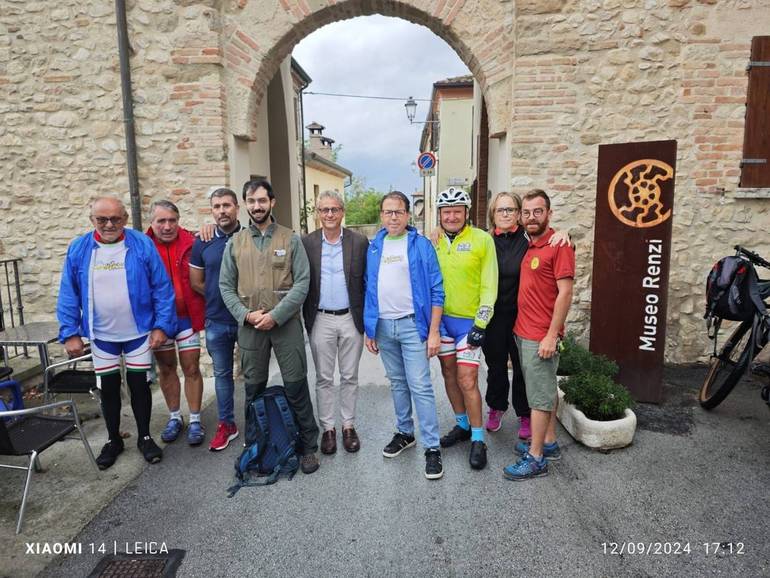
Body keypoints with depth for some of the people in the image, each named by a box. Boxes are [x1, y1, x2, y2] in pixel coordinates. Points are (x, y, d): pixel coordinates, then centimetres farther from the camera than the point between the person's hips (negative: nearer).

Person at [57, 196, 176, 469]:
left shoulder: (142, 245, -11)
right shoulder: (78, 249, -4)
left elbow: (162, 288, -10)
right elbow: (68, 296, -1)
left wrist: (162, 326, -12)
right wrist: (70, 333, -4)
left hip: (139, 332, -2)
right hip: (101, 336, 2)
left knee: (139, 385, 10)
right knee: (108, 388, 14)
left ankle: (144, 437, 28)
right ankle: (113, 440, 33)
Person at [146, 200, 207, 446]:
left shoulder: (191, 242, -8)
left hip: (187, 316, -1)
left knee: (191, 368, 5)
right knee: (166, 369, 15)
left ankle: (195, 420, 19)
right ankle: (174, 417, 31)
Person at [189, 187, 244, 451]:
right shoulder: (203, 243, 2)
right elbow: (196, 282, 10)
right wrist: (219, 297, 3)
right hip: (217, 321, 3)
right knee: (222, 373, 13)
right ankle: (226, 424, 27)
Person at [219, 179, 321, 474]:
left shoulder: (291, 239, 0)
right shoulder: (235, 243, 7)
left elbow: (302, 282, -6)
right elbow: (226, 286, 7)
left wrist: (275, 315, -14)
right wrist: (246, 314, -9)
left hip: (286, 323, -2)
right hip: (249, 325, 3)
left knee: (296, 386, 1)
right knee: (254, 388, 13)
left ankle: (308, 446, 15)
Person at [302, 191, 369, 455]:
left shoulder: (359, 241, -2)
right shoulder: (306, 243, 0)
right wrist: (306, 319, -3)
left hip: (351, 319, 0)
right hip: (321, 320, 1)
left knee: (349, 377, 11)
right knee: (324, 378, 10)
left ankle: (348, 426, 26)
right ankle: (327, 428, 24)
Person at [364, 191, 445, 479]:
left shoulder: (421, 245, -4)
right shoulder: (374, 247, 8)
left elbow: (436, 291, -6)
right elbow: (369, 289, 12)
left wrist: (434, 331, -11)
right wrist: (369, 328, 10)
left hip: (412, 325, -4)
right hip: (383, 326, 5)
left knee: (420, 386, -5)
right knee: (397, 383, 16)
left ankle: (432, 447, 4)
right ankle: (405, 432, 31)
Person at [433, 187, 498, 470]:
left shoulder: (482, 239, -8)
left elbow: (489, 286, -9)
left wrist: (481, 324, -13)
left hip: (468, 320, -5)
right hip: (441, 317, 5)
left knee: (467, 379, -6)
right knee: (449, 373, 14)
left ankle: (478, 439, 10)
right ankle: (462, 425, 32)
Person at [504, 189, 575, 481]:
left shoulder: (559, 245, -13)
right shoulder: (528, 246, 11)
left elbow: (565, 293, -17)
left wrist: (551, 335, -20)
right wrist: (522, 327, 12)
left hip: (541, 337, -8)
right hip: (523, 332, 8)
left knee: (540, 397, 0)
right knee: (545, 391, 17)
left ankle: (536, 459, 10)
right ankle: (549, 443, 30)